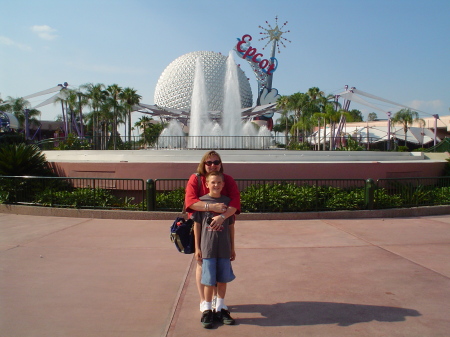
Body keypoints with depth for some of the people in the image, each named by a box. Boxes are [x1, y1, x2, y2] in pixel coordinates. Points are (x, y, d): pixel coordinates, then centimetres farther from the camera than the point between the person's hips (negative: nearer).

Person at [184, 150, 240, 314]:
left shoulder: (228, 180, -2)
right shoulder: (195, 179, -6)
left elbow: (235, 201, -15)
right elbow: (190, 201, -18)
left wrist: (222, 216, -32)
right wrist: (211, 207, -31)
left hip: (222, 227, 2)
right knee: (202, 263, 7)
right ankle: (203, 301, 22)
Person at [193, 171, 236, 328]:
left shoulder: (227, 201, 3)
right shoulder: (201, 201, -3)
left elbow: (231, 225, 8)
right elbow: (197, 225, 1)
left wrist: (232, 248, 10)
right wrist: (197, 248, 0)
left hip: (224, 248, 2)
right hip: (207, 247, -2)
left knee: (223, 279, 11)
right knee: (209, 281, 4)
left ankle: (220, 309, 28)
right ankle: (207, 311, 20)